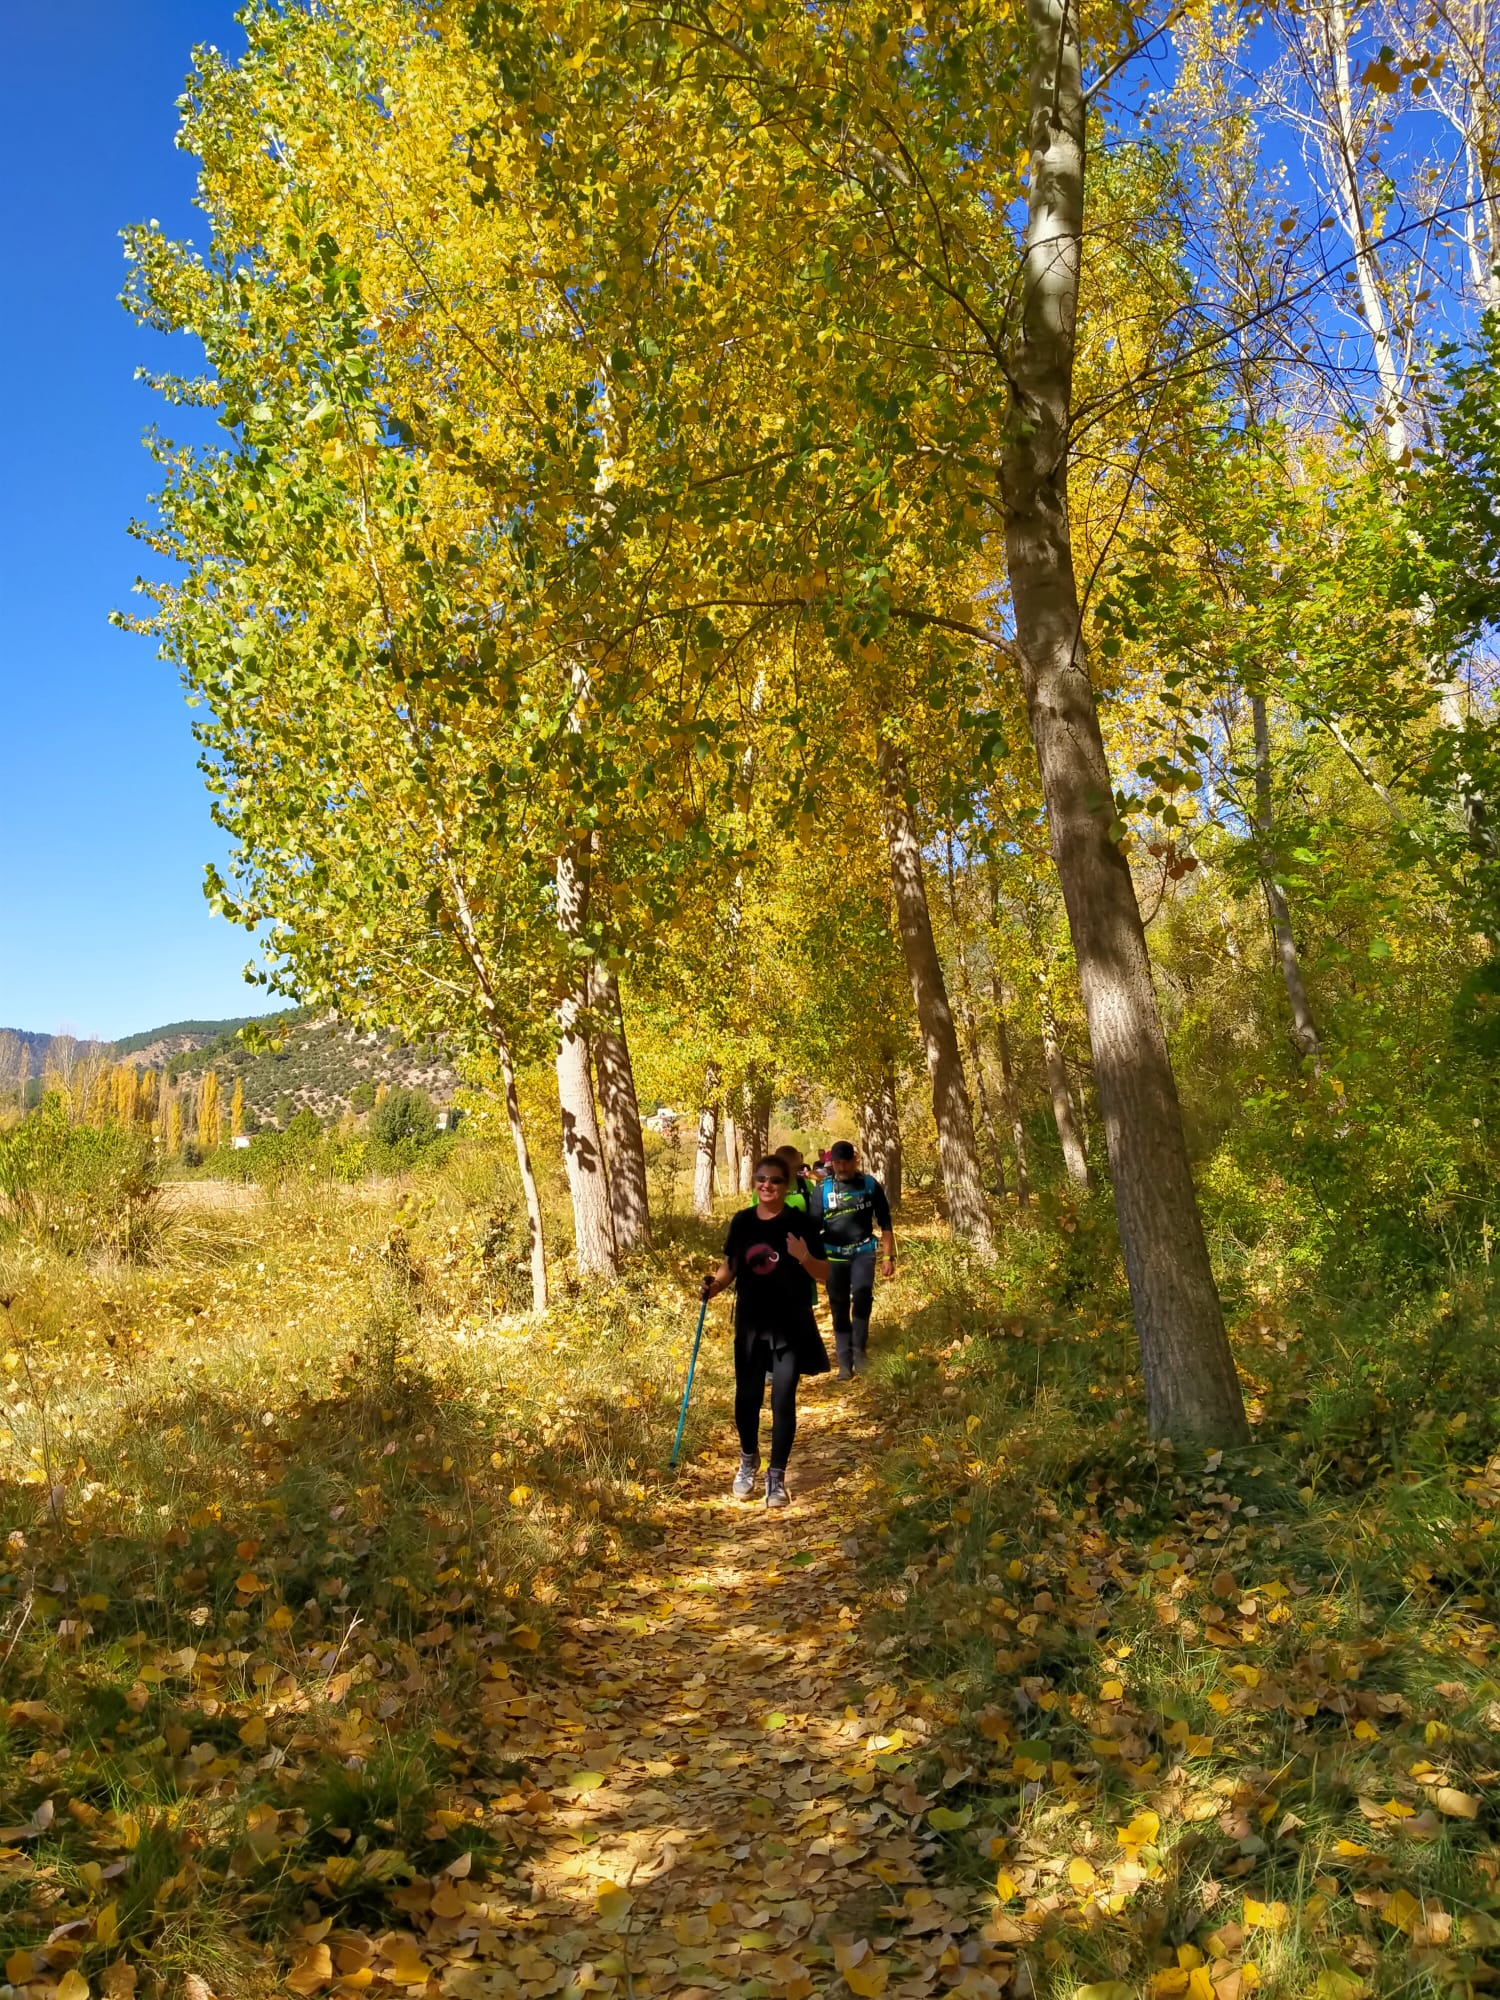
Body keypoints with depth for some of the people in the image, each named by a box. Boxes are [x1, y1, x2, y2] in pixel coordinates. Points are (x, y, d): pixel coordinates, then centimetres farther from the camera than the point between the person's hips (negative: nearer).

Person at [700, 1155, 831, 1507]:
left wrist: (805, 1257, -26)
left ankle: (776, 1477, 14)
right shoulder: (741, 1221, 3)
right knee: (747, 1398, 9)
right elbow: (730, 1266, 13)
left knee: (783, 1401, -1)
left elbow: (824, 1276, -7)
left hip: (790, 1327, -3)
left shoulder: (802, 1223, -8)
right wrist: (715, 1285, -7)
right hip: (750, 1325, 3)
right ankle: (748, 1461, 36)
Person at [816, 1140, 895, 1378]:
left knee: (862, 1293, -24)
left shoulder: (870, 1184, 0)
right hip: (834, 1255, 1)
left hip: (863, 1251, -1)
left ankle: (859, 1349, -10)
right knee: (839, 1308, 4)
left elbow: (884, 1222, 6)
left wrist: (888, 1256, 1)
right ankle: (845, 1362, 13)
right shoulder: (824, 1188, 2)